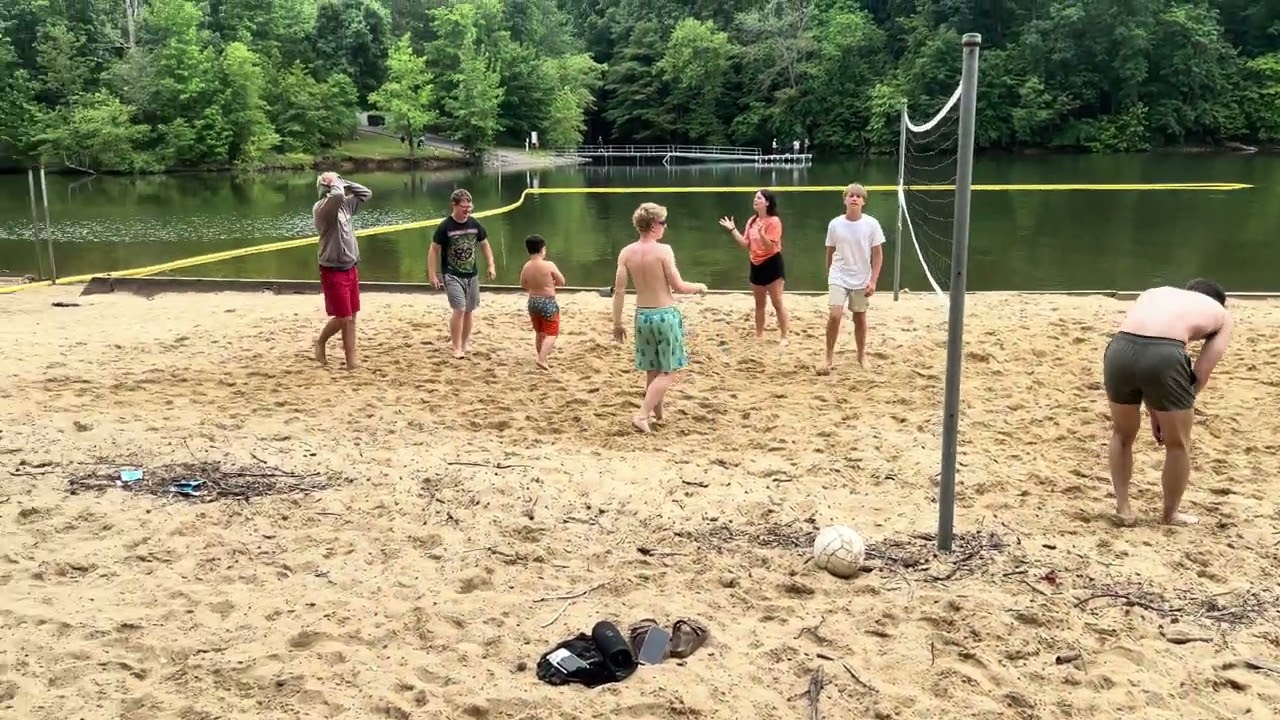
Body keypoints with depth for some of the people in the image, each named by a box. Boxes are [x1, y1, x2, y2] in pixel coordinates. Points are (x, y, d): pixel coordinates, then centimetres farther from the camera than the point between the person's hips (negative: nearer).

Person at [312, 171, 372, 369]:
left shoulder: (345, 205, 8)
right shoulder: (320, 208, -16)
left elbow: (366, 193, 19)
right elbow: (337, 196, -37)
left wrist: (345, 183, 6)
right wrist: (336, 184, -15)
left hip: (350, 269, 8)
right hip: (334, 272, -8)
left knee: (351, 317, 9)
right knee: (343, 318, -3)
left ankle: (351, 362, 14)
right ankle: (321, 342, 24)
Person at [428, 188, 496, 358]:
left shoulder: (475, 224, 0)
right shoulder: (445, 226, -13)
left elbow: (485, 245, 14)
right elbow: (434, 250, -7)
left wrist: (491, 266, 5)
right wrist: (432, 275, -11)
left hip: (472, 274, 5)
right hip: (452, 275, -5)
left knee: (468, 311, 11)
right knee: (459, 309, -15)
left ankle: (465, 342, 27)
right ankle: (456, 347, -5)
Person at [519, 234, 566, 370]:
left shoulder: (526, 267, -3)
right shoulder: (549, 265, -17)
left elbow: (523, 285, 11)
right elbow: (562, 282, -8)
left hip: (533, 301, 6)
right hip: (548, 302, -6)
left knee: (539, 332, 22)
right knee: (551, 333, 0)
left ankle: (542, 354, 36)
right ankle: (542, 359, -16)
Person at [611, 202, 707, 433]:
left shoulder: (626, 253, -1)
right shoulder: (663, 250, -15)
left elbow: (619, 290, -1)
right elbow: (678, 287, -14)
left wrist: (617, 323, 6)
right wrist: (699, 287, 6)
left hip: (642, 315, 5)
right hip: (665, 314, -5)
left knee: (652, 370, 19)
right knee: (668, 372, 5)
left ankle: (657, 412, 31)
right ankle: (642, 414, -6)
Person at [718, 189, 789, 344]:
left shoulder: (774, 221, -13)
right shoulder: (752, 220, 8)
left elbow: (770, 246, -21)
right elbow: (745, 243, 7)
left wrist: (761, 233, -36)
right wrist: (733, 229, 1)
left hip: (772, 265, -7)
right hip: (756, 266, 7)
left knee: (777, 304, -2)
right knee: (759, 304, 16)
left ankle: (783, 337, 6)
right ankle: (759, 335, 26)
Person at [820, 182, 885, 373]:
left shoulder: (871, 224, -8)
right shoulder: (835, 224, -5)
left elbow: (878, 254, -4)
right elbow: (830, 252, 7)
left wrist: (873, 281, -10)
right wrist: (830, 276, 12)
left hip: (862, 280, 0)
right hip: (839, 278, 0)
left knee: (860, 318, 10)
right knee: (835, 315, -14)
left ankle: (861, 355, 30)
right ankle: (829, 358, -2)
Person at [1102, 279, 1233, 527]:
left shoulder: (1154, 293, 36)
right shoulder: (1221, 314, 27)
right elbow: (1200, 375, 15)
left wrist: (1154, 415, 29)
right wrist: (1173, 411, 26)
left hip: (1120, 348, 4)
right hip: (1163, 355, -3)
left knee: (1123, 435, 30)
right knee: (1178, 445, 23)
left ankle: (1123, 508, 37)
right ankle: (1170, 514, 38)